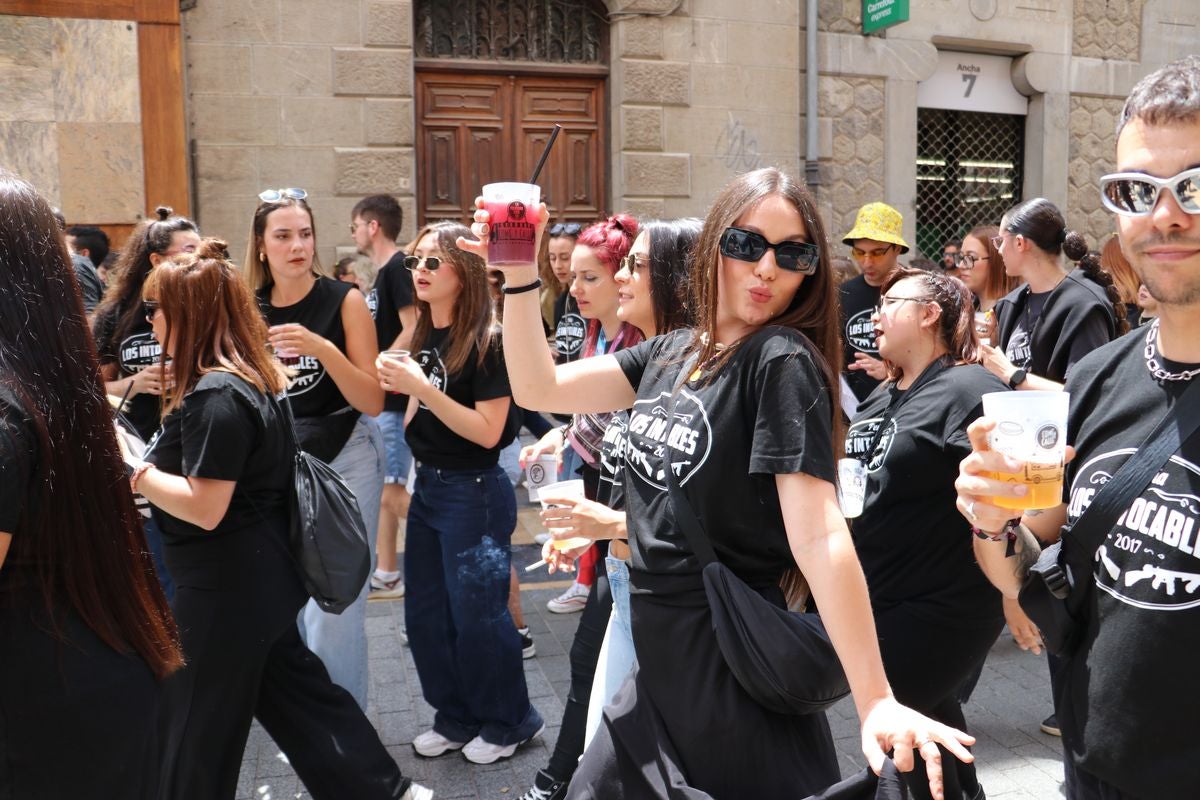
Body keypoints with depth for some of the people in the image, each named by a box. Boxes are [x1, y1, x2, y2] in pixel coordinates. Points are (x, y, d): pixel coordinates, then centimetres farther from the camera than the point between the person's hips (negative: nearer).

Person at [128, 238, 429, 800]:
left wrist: (135, 472, -15)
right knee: (294, 689, 20)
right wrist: (149, 463, 8)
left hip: (226, 589, -10)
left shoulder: (215, 396, -24)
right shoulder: (244, 378, 7)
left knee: (196, 730, 9)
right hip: (257, 578, 10)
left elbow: (204, 507, -27)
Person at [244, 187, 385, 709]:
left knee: (335, 606, -4)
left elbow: (373, 402, -14)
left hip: (345, 461, -4)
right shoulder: (250, 309, 2)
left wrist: (322, 348, -26)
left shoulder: (344, 300, -10)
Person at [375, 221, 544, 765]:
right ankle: (455, 716, 34)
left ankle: (509, 721, 27)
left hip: (474, 493, -8)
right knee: (425, 614, 15)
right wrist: (398, 387, -5)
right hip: (427, 487, 8)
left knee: (476, 615, 5)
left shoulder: (487, 341, -17)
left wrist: (421, 387, -24)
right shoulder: (424, 336, 6)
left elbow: (487, 432, -22)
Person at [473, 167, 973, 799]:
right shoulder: (672, 352, 6)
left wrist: (875, 701, -28)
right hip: (660, 665, 7)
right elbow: (538, 387, 6)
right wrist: (519, 274, -6)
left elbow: (818, 535, -24)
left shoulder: (783, 362, -15)